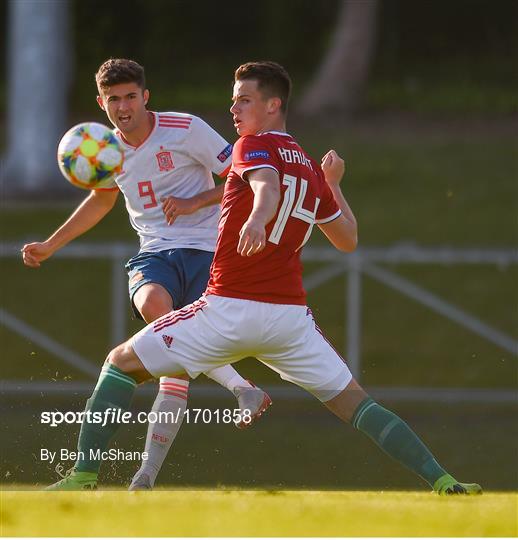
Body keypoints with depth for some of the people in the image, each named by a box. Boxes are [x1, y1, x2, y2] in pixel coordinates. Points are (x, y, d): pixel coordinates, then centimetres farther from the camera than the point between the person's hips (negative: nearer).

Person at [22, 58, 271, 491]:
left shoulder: (186, 129, -7)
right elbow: (103, 199, 32)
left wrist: (194, 202, -15)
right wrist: (50, 246, 32)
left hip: (206, 252, -3)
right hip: (154, 256, 3)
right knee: (153, 304, -34)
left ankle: (149, 471, -17)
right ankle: (242, 389, -35)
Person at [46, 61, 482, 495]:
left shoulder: (255, 146, -1)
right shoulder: (314, 172, 16)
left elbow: (268, 188, -24)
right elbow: (348, 240, 27)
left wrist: (258, 219, -46)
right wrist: (334, 183, 39)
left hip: (229, 309, -5)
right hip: (290, 314, 5)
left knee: (121, 363, 7)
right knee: (357, 406, 9)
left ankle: (83, 475, 0)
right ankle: (441, 480, -4)